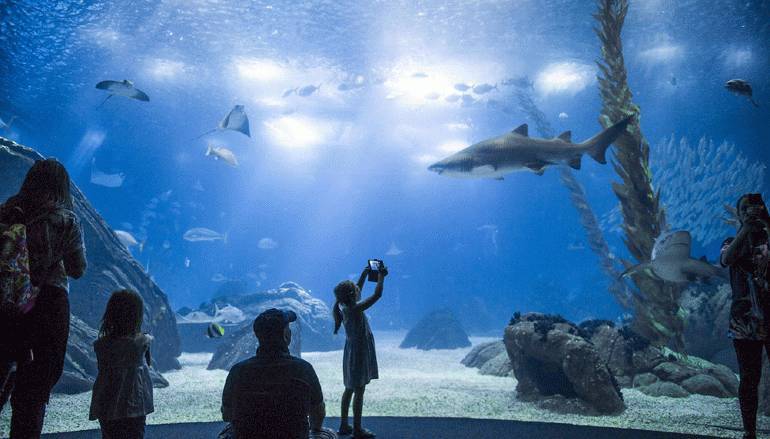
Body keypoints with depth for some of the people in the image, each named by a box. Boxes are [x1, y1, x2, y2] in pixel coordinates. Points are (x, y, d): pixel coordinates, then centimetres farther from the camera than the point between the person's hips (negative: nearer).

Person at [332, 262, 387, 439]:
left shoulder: (343, 307, -1)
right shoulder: (355, 309, -24)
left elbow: (357, 290, 18)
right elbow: (377, 294, -22)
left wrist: (365, 274, 16)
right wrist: (381, 276, -10)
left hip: (352, 350, 9)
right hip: (359, 352, -9)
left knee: (349, 389, 17)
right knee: (359, 391, 1)